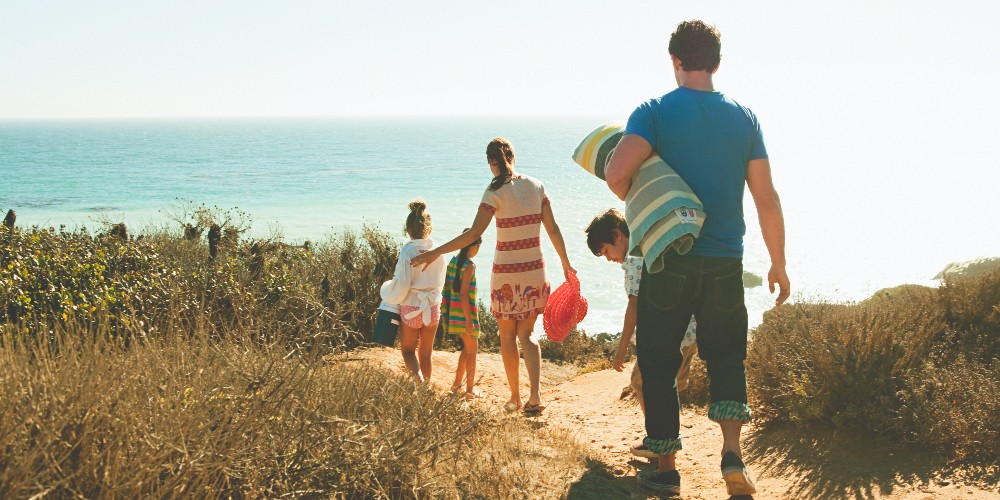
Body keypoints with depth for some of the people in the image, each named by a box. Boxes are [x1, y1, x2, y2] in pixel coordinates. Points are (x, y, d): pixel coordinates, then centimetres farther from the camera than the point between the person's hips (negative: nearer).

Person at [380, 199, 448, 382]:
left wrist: (386, 289, 4)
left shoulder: (408, 251, -17)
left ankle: (419, 381, -12)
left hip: (411, 307, -3)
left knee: (408, 350, 11)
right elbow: (440, 282, 7)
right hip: (433, 307, 4)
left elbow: (401, 285, -15)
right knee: (426, 353, 16)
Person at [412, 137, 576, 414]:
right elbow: (553, 229, 5)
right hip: (534, 271, 4)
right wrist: (566, 264, 16)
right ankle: (535, 395, -6)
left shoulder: (496, 192, -13)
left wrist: (434, 253, -16)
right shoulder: (536, 186, 1)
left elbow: (474, 233, -19)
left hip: (506, 275, -4)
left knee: (507, 337, 13)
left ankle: (515, 398, 20)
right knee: (526, 335, 12)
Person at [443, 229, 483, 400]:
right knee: (472, 351, 5)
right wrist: (469, 320, -20)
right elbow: (463, 293, -22)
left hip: (454, 313, 8)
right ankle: (470, 389, 12)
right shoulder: (469, 265, -17)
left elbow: (448, 288, 12)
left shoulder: (453, 261, 8)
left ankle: (457, 384, 27)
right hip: (465, 313, -8)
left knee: (467, 348, 22)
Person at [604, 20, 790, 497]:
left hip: (669, 261, -2)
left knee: (658, 362, 11)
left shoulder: (654, 112, -6)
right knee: (726, 355, 18)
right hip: (726, 262, 3)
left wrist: (632, 200, 1)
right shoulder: (743, 117, 3)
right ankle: (733, 452, -1)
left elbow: (616, 174, -22)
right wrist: (778, 264, 12)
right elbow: (767, 198, 3)